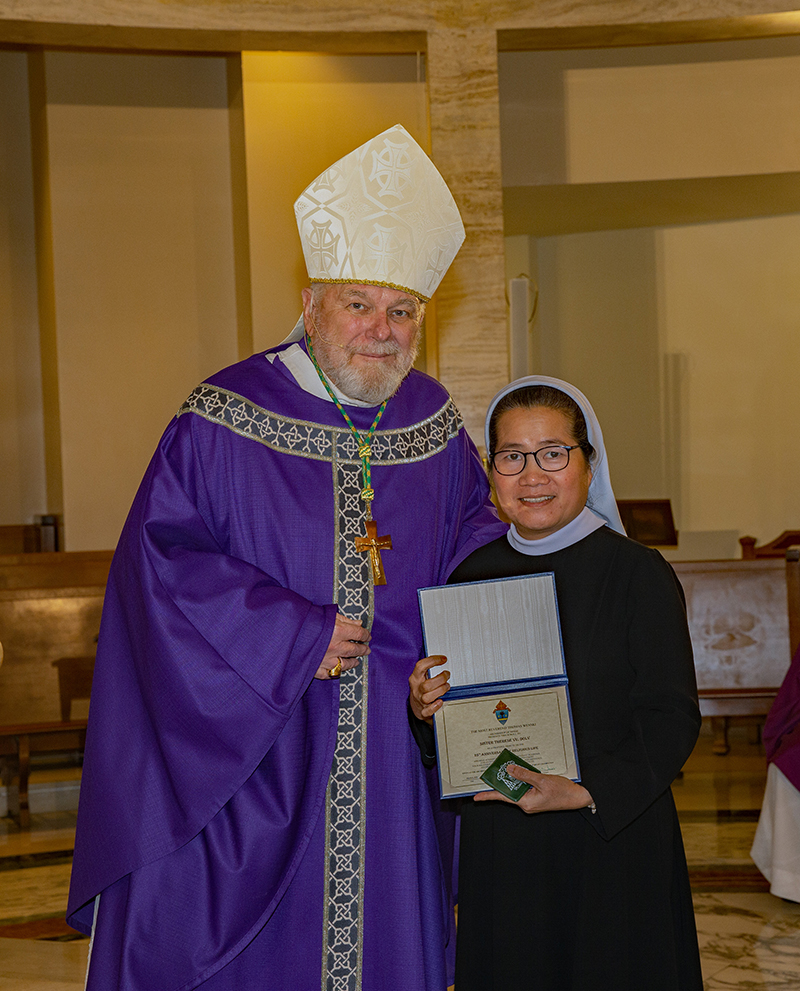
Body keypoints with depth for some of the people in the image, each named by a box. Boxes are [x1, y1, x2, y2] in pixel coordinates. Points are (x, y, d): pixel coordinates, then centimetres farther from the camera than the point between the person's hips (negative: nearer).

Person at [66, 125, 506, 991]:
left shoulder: (434, 423, 6)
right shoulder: (223, 423, -9)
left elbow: (473, 520, 21)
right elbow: (160, 558, -12)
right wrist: (292, 636, -17)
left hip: (390, 762, 4)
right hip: (248, 752, -4)